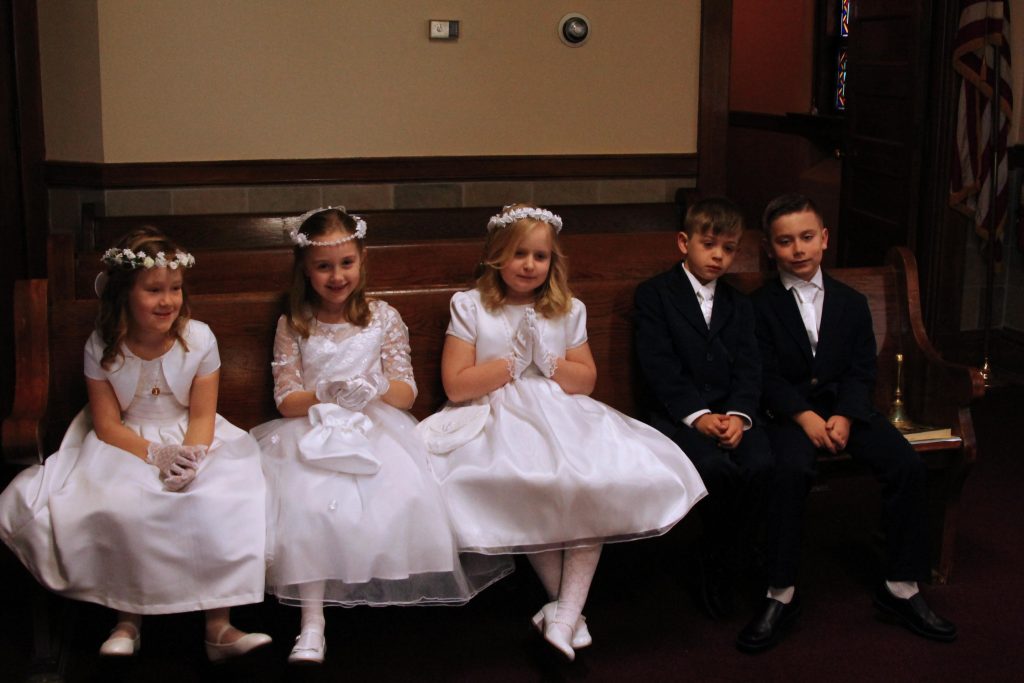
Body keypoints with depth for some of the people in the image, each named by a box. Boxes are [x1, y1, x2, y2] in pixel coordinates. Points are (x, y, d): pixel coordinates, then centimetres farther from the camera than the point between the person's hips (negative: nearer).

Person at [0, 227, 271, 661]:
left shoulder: (199, 339, -8)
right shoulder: (101, 347, -7)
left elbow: (202, 416, -6)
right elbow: (107, 425, -6)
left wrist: (187, 458, -25)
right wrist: (155, 455, -22)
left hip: (191, 442, 0)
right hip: (124, 445, 0)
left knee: (223, 503, -27)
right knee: (116, 510, -29)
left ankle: (219, 625, -19)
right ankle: (128, 617, -5)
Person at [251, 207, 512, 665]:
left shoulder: (384, 318, 6)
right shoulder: (293, 325, 5)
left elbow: (408, 392, 4)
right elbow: (286, 401, 0)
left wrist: (379, 388, -19)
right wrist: (324, 395, -20)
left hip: (376, 429, 1)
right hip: (313, 431, 0)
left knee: (400, 501, -28)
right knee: (308, 506, -28)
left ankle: (391, 586, -5)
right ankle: (312, 620, -22)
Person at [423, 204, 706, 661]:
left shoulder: (568, 310, 13)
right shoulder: (469, 306, 4)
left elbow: (586, 381, 11)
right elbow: (456, 385, -4)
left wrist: (548, 360, -7)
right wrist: (514, 359, -7)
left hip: (561, 418, 3)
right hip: (497, 422, -3)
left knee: (600, 486, -27)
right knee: (525, 492, -33)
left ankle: (566, 610, -20)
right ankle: (567, 602, -10)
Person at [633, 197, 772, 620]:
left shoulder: (739, 306, 20)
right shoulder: (654, 295, 5)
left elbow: (748, 370, 7)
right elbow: (660, 368, -7)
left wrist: (738, 415, -13)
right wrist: (698, 415, -18)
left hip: (729, 413, 4)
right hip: (676, 415, -4)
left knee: (760, 464, -26)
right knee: (715, 467, -32)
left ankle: (718, 566, -8)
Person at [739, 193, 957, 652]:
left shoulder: (851, 302, 14)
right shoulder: (761, 305, 5)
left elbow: (862, 372, 6)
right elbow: (766, 377, -4)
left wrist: (844, 417, -13)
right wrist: (805, 417, -19)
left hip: (846, 407, 3)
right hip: (789, 412, -3)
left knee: (907, 465, -21)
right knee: (789, 470, -35)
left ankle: (901, 587, -7)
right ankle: (781, 594, -23)